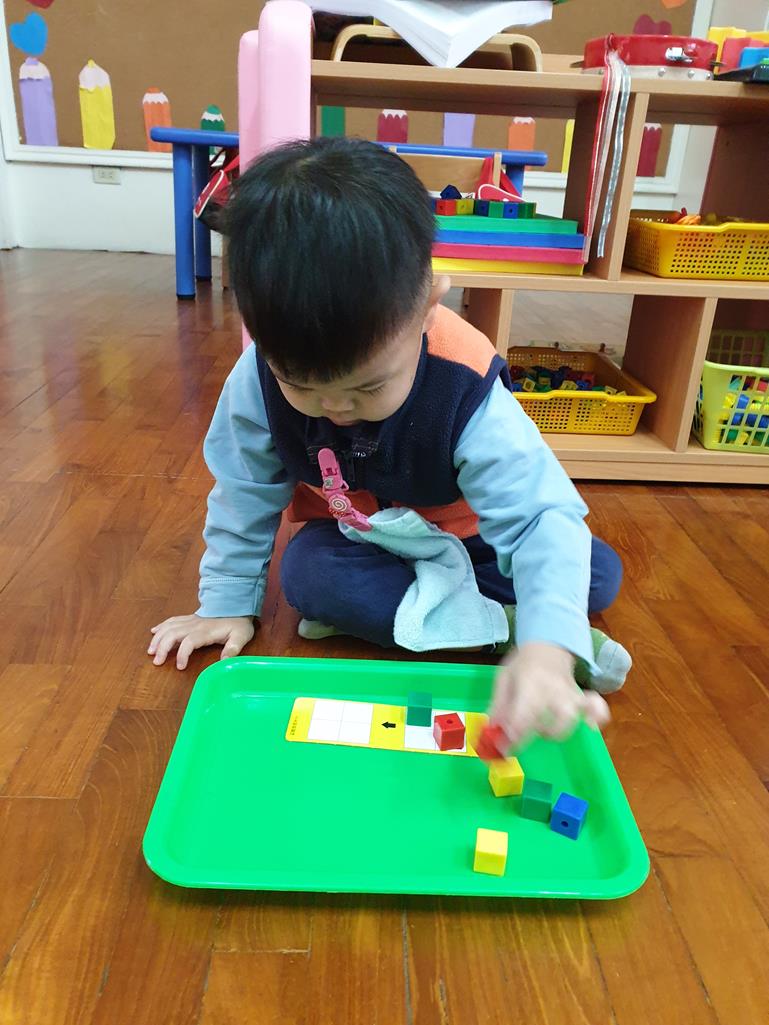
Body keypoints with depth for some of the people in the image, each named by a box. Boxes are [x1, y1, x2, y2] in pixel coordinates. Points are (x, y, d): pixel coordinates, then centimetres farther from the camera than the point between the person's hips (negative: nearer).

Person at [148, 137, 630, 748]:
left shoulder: (465, 388, -35)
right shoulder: (262, 378, -27)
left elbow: (542, 515, -40)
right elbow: (245, 492, -11)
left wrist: (547, 648, -56)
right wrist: (228, 602, -7)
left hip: (461, 535, -1)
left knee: (600, 576, -13)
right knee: (306, 575, -33)